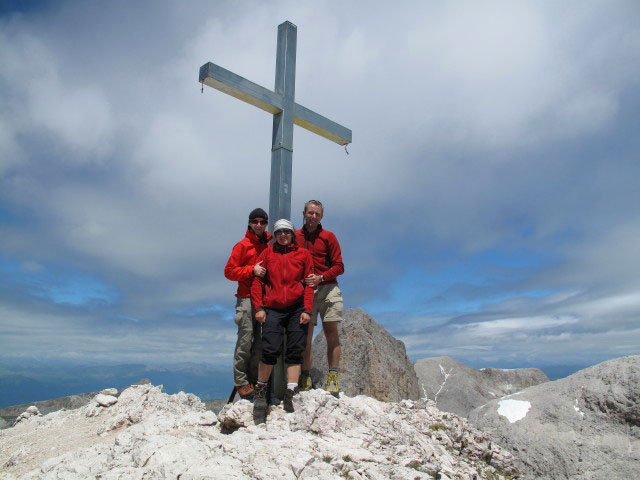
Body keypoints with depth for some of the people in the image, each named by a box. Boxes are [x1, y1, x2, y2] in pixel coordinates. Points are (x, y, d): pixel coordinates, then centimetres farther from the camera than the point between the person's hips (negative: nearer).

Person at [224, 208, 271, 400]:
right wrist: (252, 270, -12)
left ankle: (254, 379, 13)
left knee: (261, 341, 4)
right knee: (245, 340, -6)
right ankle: (241, 381, 1)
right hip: (247, 299, -4)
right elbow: (229, 271, -1)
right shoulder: (243, 245, 4)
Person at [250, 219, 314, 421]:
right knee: (271, 350, -11)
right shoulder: (267, 253, 11)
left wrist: (307, 310, -3)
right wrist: (259, 308, -1)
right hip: (273, 309, -1)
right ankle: (260, 392, 8)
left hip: (297, 309, 1)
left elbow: (309, 283, 6)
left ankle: (289, 396, 2)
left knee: (295, 352, -2)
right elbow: (257, 281, 9)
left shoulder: (303, 254, 9)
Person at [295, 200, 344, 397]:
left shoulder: (328, 237, 7)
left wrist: (321, 278, -12)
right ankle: (305, 379, 4)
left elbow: (339, 266, 3)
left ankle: (332, 378, 0)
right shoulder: (294, 237, 11)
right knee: (305, 334, -1)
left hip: (327, 288, -1)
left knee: (331, 332, -3)